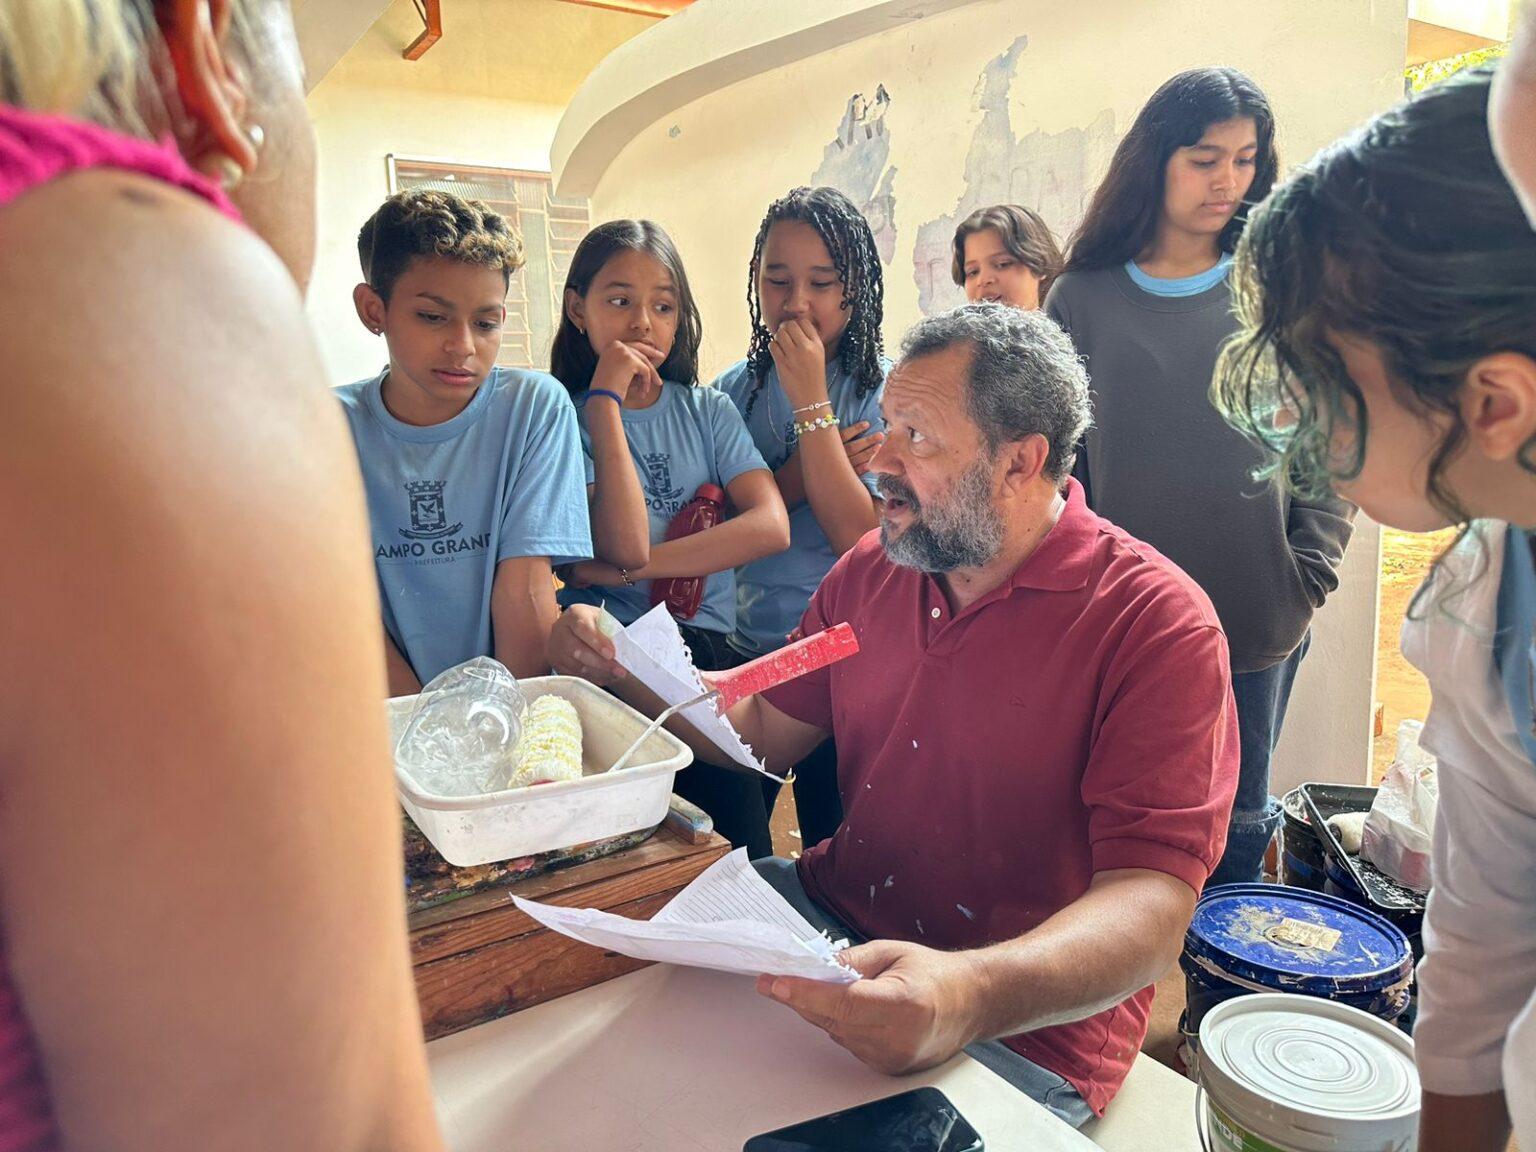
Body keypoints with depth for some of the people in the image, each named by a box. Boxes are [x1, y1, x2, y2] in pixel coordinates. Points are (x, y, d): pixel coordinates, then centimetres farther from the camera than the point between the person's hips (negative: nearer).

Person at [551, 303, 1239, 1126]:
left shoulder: (1158, 625, -15)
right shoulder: (870, 569, 4)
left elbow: (1150, 902, -22)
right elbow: (765, 731, 15)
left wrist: (973, 993, -41)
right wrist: (624, 671, -1)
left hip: (1027, 1024, -5)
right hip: (829, 908, 6)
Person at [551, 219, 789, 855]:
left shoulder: (709, 410, 11)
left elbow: (771, 527, -7)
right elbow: (624, 544, -14)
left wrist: (627, 570, -12)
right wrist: (606, 398, -10)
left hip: (704, 650, 2)